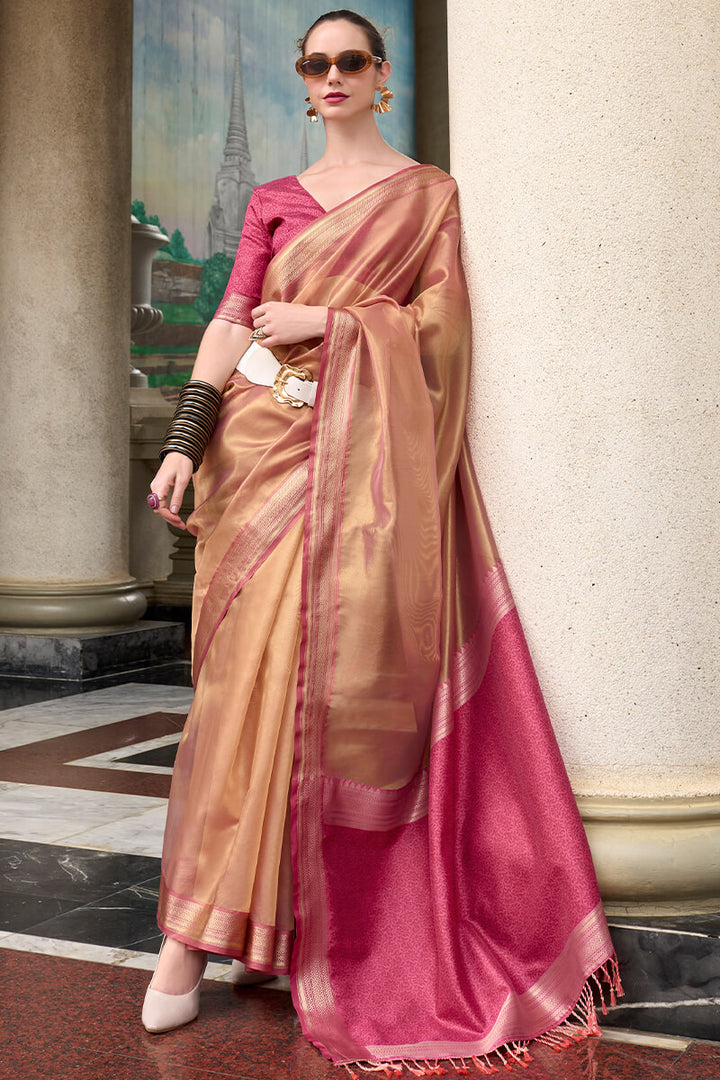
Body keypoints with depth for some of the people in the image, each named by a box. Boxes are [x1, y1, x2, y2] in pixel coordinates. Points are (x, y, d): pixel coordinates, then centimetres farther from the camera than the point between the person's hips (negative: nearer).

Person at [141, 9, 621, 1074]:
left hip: (366, 458, -2)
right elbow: (230, 322, 6)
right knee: (248, 671, -6)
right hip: (265, 446, 2)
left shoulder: (431, 193, 13)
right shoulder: (273, 200, 17)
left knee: (349, 669, -11)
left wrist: (326, 323, -7)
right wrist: (182, 445, -7)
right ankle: (196, 930, -4)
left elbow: (440, 325, 1)